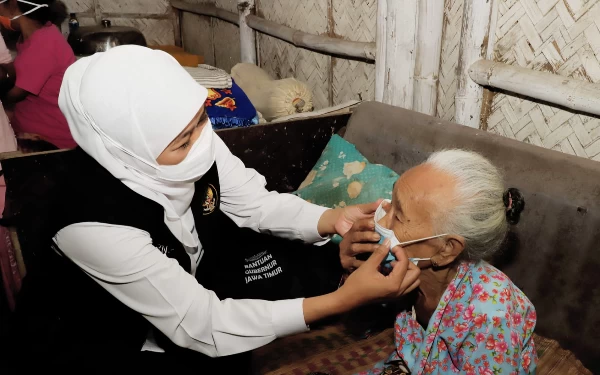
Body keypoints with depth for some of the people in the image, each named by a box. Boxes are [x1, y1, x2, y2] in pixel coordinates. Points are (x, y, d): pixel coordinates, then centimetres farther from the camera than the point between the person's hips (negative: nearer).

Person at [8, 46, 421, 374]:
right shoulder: (92, 221, -38)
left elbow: (255, 203, -9)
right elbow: (201, 326, -35)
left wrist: (332, 219, -29)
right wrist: (342, 299, -40)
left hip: (182, 280, 6)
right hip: (86, 333, -5)